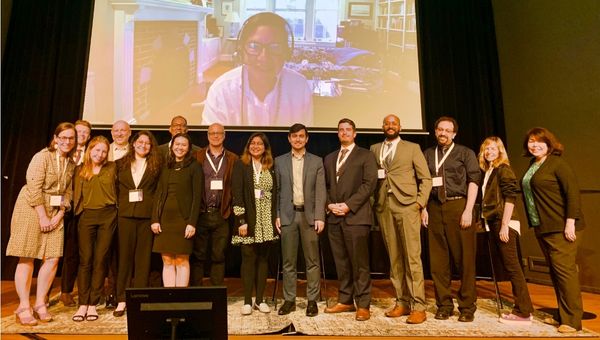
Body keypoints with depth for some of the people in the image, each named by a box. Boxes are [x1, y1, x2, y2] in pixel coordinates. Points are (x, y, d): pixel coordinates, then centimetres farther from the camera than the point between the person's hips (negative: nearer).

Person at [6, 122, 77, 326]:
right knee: (26, 259, -1)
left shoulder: (71, 163, 9)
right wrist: (43, 217, -15)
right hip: (31, 210, -5)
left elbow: (67, 192, 8)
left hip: (54, 213, 6)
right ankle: (24, 307, 9)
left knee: (53, 259, 1)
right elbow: (34, 188, -15)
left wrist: (59, 215, -3)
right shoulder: (42, 156, -9)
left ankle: (40, 304, 15)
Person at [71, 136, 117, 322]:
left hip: (107, 216, -1)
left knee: (100, 260, 1)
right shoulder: (80, 170, 11)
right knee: (85, 260, 0)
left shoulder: (112, 168, 7)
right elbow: (76, 193, 13)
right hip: (86, 216, 1)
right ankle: (83, 304, 7)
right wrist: (78, 211, 5)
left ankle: (93, 304, 10)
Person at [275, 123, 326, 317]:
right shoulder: (280, 161, 9)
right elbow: (277, 191, 8)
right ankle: (289, 299, 18)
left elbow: (320, 191, 1)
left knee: (312, 261, 4)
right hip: (288, 215, 1)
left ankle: (312, 300, 16)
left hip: (309, 215, -1)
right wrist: (277, 215, 0)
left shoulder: (316, 162, 7)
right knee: (288, 261, 7)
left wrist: (319, 217, -7)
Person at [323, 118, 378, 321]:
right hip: (334, 217, 5)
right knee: (341, 263, 10)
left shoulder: (365, 155, 4)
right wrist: (330, 204, -1)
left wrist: (348, 205, -13)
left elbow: (369, 184, -6)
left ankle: (363, 305, 8)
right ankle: (345, 301, 20)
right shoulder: (329, 158, 21)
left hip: (356, 216, -5)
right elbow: (326, 185, 18)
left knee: (359, 263, -2)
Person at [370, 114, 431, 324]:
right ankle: (402, 302, 15)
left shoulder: (412, 148, 10)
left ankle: (418, 307, 2)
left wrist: (420, 202, -4)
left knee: (412, 257, -5)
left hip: (407, 206, -3)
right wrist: (374, 202, 0)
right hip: (384, 208, 3)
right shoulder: (374, 149, 17)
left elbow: (426, 178, 7)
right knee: (394, 258, 6)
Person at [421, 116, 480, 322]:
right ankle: (444, 305, 16)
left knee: (464, 259, 1)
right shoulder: (427, 154, 15)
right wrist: (423, 208, 4)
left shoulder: (465, 153, 8)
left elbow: (473, 180, -1)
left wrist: (468, 210, -10)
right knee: (438, 261, 5)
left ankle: (467, 307, 12)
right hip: (434, 209, 3)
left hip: (458, 206, -2)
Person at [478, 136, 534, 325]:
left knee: (512, 266, -4)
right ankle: (522, 308, 21)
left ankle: (523, 313, 3)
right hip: (493, 222, 8)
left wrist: (505, 225, -18)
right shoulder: (487, 171, 15)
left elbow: (510, 197, -14)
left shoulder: (503, 169, -6)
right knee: (508, 266, 12)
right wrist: (485, 221, 10)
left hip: (504, 223, -8)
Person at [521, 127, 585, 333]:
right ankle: (562, 314, 23)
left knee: (564, 269, -4)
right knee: (554, 270, 13)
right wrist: (535, 224, 12)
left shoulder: (557, 163, -8)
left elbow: (573, 192, -14)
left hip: (561, 227, -8)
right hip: (542, 228, 8)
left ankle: (572, 320, 6)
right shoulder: (532, 166, 13)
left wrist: (570, 223, -19)